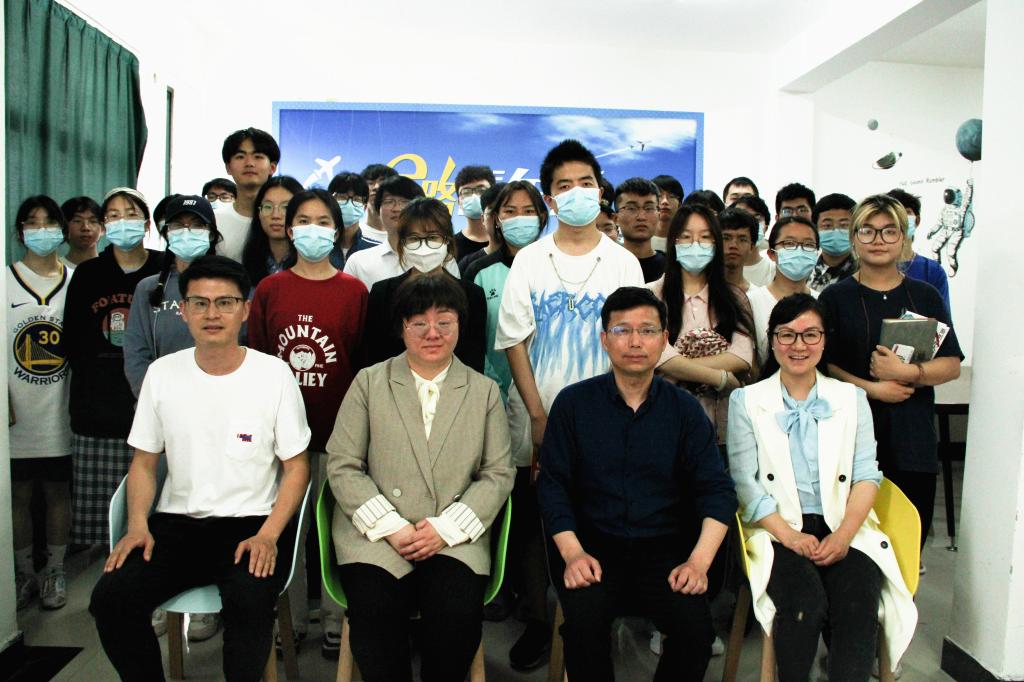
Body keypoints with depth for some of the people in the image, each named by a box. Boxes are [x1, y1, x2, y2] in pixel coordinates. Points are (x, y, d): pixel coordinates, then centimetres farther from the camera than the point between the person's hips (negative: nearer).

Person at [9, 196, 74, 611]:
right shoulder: (5, 280, 3)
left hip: (60, 413, 0)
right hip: (17, 415, 0)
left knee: (58, 492, 8)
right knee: (18, 494, 8)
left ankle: (55, 573, 22)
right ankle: (25, 574, 24)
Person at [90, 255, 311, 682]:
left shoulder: (274, 374, -4)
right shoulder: (162, 373, 5)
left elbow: (296, 467, -2)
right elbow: (144, 460, 12)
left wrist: (268, 535, -14)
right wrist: (137, 526, -4)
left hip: (252, 523, -3)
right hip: (177, 521, 4)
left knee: (249, 603, -30)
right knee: (110, 598, -18)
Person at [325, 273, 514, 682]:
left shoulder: (484, 391, 10)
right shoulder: (369, 382, 8)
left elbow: (498, 474, 5)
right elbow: (343, 466, 2)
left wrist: (446, 528, -9)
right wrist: (390, 526, -10)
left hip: (454, 537, 1)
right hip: (376, 536, 0)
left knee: (459, 613, -24)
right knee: (376, 611, -26)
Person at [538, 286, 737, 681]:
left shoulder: (685, 410, 5)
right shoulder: (573, 403, 2)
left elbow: (717, 490, 3)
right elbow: (552, 483, 0)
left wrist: (699, 561, -12)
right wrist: (572, 552, -14)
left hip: (665, 548, 2)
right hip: (592, 544, -1)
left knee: (696, 627, -23)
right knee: (584, 617, -28)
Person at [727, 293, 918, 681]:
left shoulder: (852, 398, 16)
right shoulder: (746, 400, 9)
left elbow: (866, 474, 7)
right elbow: (744, 482, 0)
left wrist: (844, 535, -10)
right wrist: (791, 536, -13)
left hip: (843, 528, 2)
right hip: (777, 529, -2)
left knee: (858, 604, -27)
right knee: (805, 601, -29)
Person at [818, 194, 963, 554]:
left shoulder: (926, 296, 12)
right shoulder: (835, 297, 5)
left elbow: (952, 365, 7)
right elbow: (819, 362, -3)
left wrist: (908, 372, -11)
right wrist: (871, 388, -13)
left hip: (913, 438, 2)